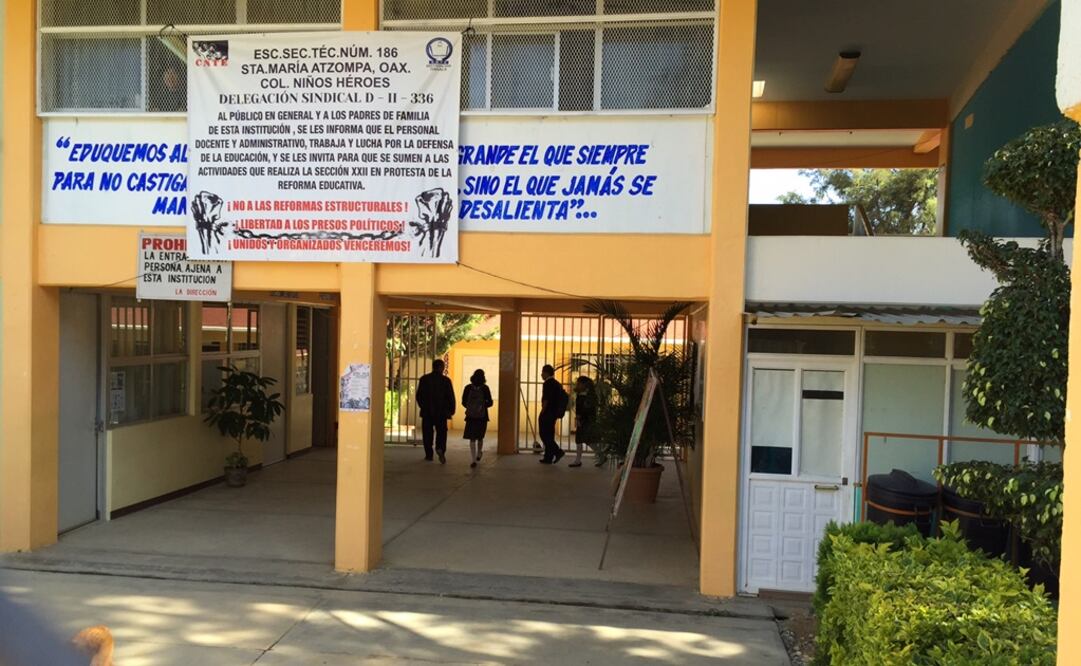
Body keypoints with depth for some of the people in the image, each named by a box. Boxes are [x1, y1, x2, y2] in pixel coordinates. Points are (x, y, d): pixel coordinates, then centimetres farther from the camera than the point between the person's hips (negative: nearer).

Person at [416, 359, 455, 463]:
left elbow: (419, 396, 5)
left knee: (428, 433, 11)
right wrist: (451, 410, 2)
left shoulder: (424, 379, 0)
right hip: (441, 412, -1)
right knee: (441, 432, 6)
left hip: (427, 412, 1)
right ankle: (440, 448, -18)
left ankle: (429, 454, 11)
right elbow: (451, 397, -6)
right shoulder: (446, 380, -5)